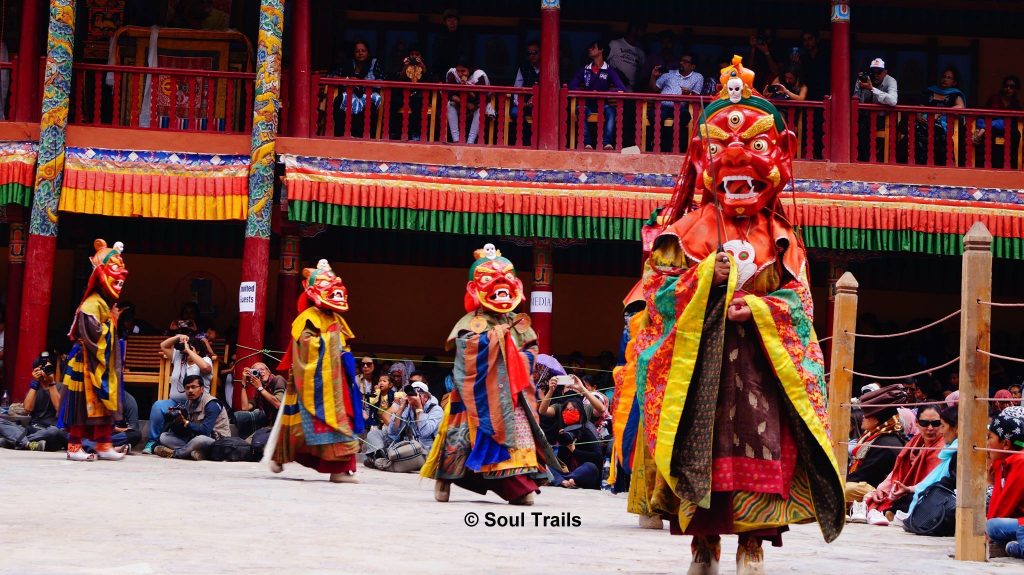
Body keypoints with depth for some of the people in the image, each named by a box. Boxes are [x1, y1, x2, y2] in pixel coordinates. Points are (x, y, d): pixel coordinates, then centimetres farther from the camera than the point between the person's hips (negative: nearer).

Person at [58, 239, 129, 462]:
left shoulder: (108, 305, 16)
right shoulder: (93, 303, -15)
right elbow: (92, 333, -26)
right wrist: (112, 323, -14)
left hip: (105, 364, 10)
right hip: (90, 364, -10)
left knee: (105, 404, 11)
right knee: (83, 405, -5)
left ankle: (104, 445, 15)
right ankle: (74, 447, 0)